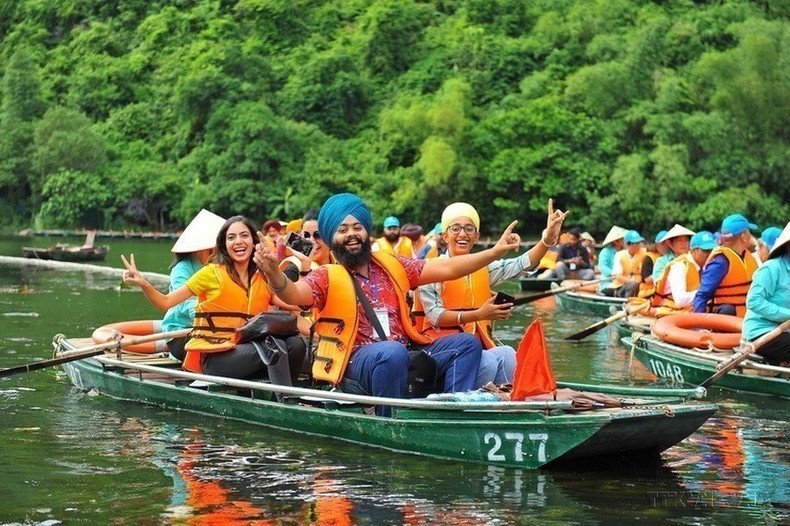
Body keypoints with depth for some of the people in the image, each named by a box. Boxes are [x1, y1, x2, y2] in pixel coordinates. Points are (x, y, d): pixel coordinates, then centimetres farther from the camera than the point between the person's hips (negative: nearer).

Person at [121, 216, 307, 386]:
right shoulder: (213, 273, 0)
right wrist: (143, 283, -23)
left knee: (295, 344, -19)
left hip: (246, 353, 5)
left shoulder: (262, 279, 15)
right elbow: (165, 302, -6)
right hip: (214, 358, -5)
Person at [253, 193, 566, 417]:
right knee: (391, 352, -37)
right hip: (356, 365, -6)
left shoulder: (393, 267, 17)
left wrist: (497, 251, 7)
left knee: (466, 344, -7)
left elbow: (446, 269, 14)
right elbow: (293, 294, -18)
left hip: (407, 359, 6)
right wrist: (273, 273, -40)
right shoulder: (327, 278, 3)